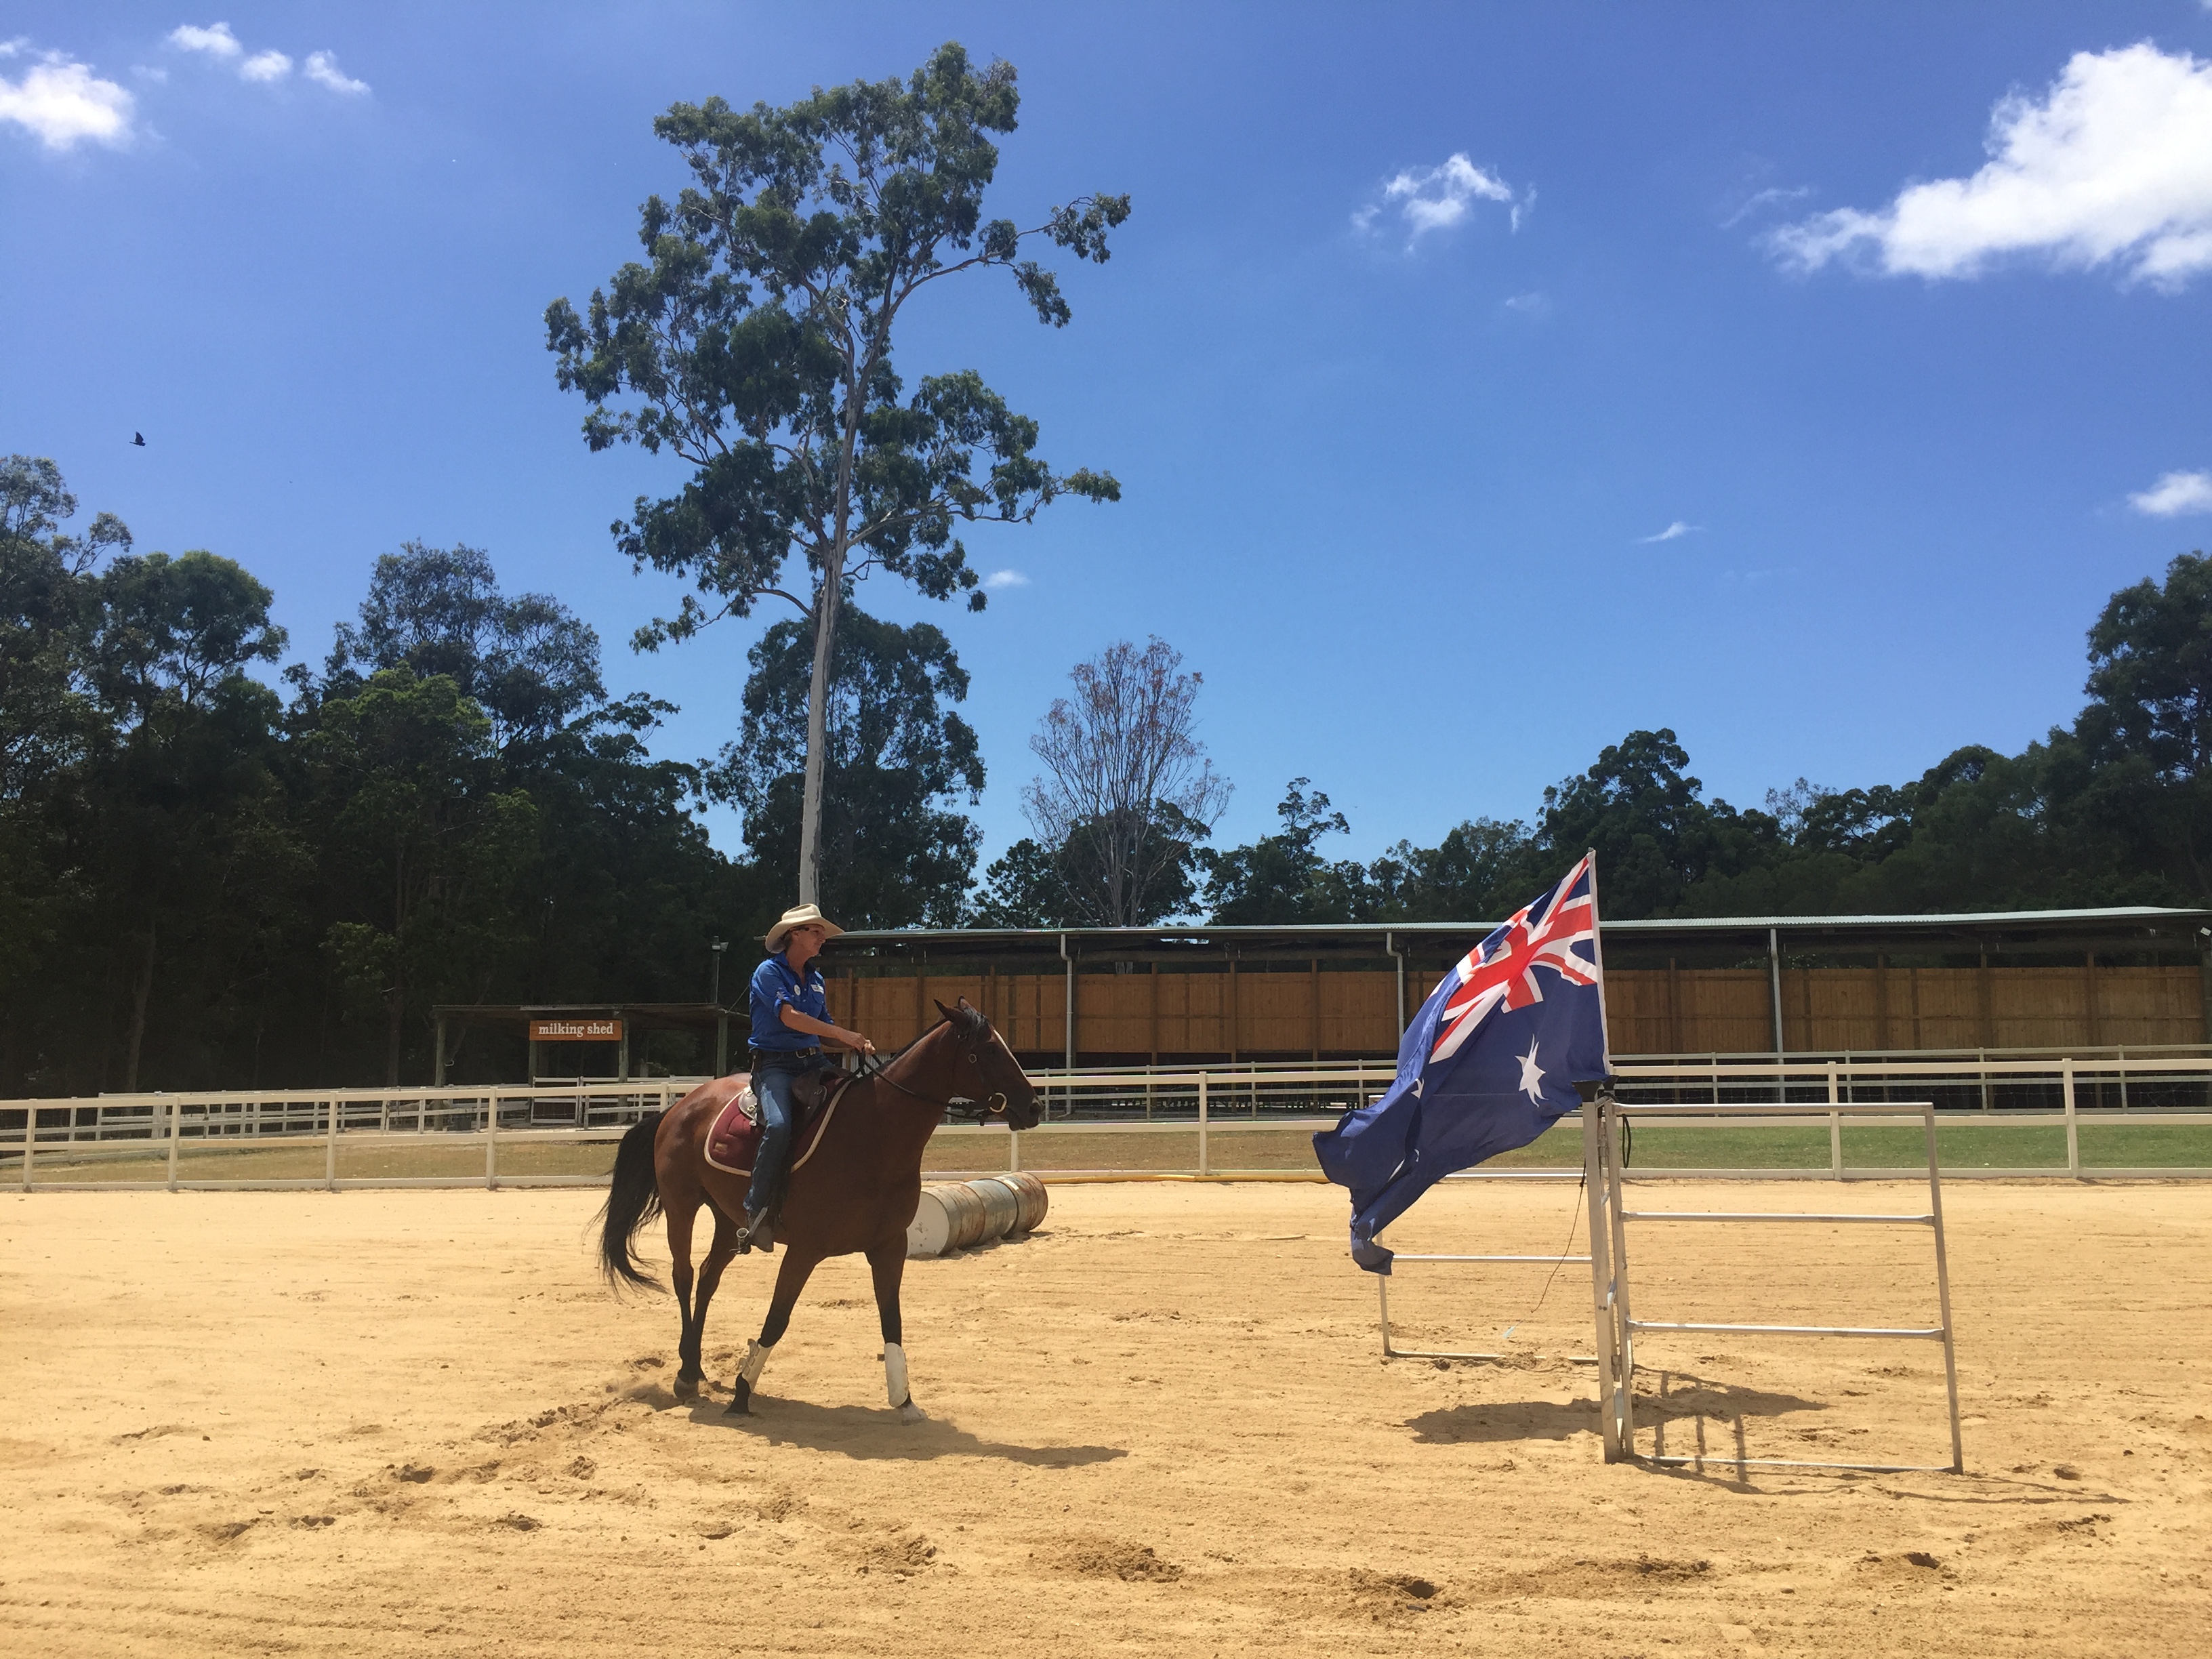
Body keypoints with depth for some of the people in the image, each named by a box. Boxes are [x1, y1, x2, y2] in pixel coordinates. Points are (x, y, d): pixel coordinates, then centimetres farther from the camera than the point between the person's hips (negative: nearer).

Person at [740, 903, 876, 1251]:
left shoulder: (817, 979, 17)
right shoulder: (769, 972, -4)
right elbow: (789, 1017, -19)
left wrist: (855, 1044, -1)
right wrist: (844, 1034, -24)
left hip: (813, 1062, 7)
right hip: (775, 1063, -7)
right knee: (779, 1127, -33)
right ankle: (755, 1213, -21)